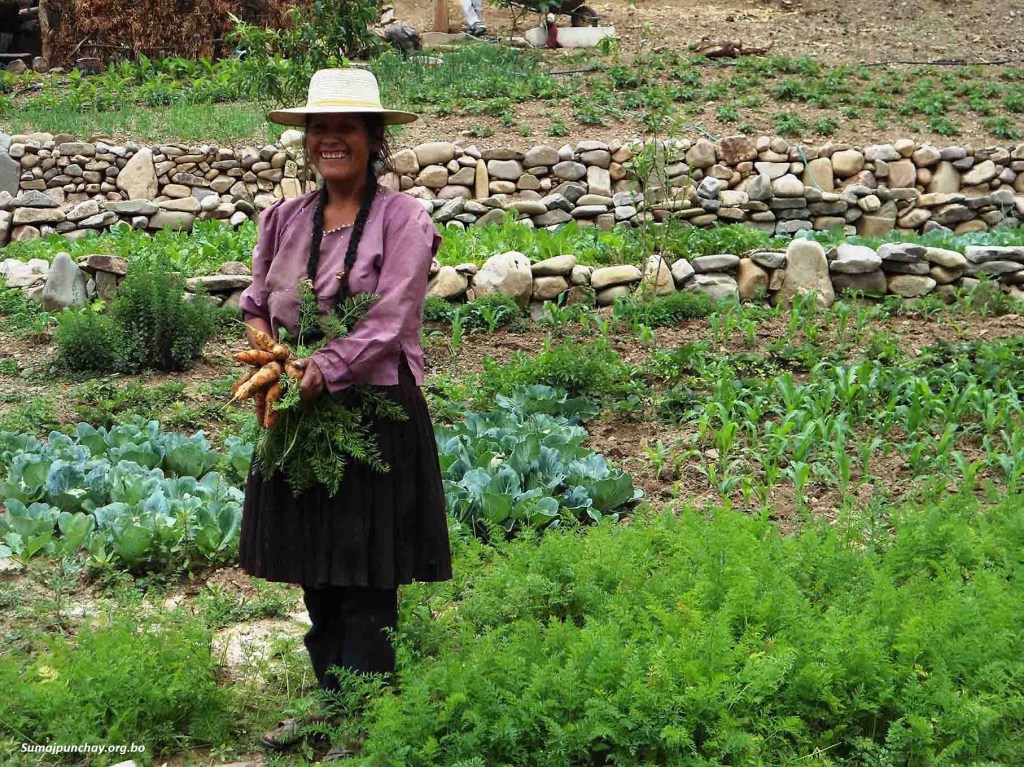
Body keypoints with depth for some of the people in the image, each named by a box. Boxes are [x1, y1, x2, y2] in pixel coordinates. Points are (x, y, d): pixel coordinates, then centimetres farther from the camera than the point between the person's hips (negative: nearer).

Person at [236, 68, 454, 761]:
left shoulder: (402, 220, -9)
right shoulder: (285, 219, 8)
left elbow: (389, 324, -17)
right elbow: (257, 303, 18)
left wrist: (316, 377, -20)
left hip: (376, 413, -5)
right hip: (301, 417, 6)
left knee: (368, 581, 1)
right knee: (315, 576, 13)